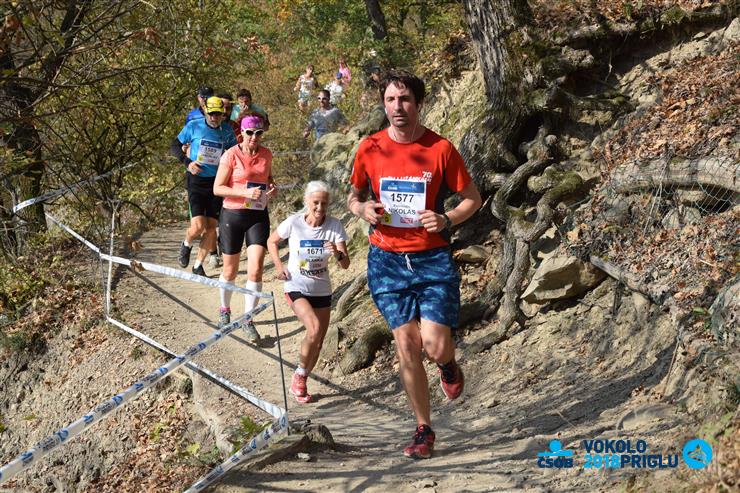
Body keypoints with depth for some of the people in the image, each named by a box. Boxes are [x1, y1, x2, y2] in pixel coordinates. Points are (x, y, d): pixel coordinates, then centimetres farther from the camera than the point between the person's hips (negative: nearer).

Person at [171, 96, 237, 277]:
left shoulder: (227, 130, 1)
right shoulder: (194, 126, -6)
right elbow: (175, 146, 3)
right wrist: (188, 162, -12)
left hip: (217, 181, 3)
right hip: (197, 180, -3)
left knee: (211, 227, 3)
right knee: (198, 226, -15)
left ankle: (198, 265, 20)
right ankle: (186, 245, 20)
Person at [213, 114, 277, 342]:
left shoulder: (266, 154, 3)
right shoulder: (231, 155, -10)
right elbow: (217, 188, -12)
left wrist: (272, 187, 1)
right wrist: (245, 192, -24)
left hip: (258, 216, 3)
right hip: (232, 215, -2)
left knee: (255, 269, -11)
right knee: (230, 271, 10)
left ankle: (248, 320, 1)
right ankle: (225, 310, 37)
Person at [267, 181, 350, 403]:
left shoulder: (335, 226, -13)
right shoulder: (293, 223, -15)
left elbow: (345, 264, -17)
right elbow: (272, 241, 5)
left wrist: (337, 254, -38)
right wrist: (279, 266, -7)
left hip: (321, 290, 3)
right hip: (296, 287, -3)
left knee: (318, 342, 8)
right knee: (314, 329, -25)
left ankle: (300, 383, 29)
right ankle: (300, 375, -3)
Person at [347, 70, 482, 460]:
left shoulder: (440, 149, -6)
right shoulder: (370, 149, 1)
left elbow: (472, 198, 3)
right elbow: (354, 196, 15)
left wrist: (446, 220, -16)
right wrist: (363, 208, -9)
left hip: (433, 258, -2)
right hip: (387, 259, 2)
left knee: (435, 346, -10)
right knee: (406, 347, 0)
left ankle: (449, 365, 30)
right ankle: (423, 429, 15)